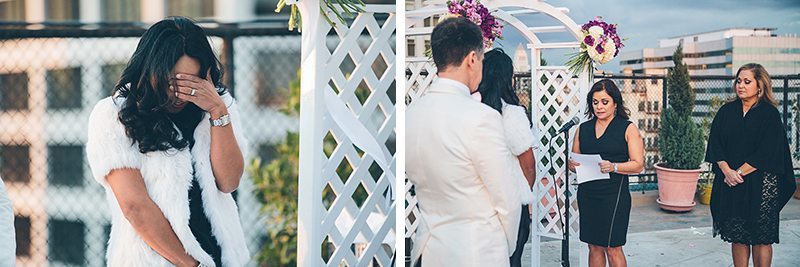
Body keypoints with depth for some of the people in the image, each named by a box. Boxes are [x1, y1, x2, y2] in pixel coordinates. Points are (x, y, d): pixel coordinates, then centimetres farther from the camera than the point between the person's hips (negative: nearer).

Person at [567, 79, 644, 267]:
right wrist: (573, 165, -8)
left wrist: (613, 167, -22)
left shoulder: (628, 129, 1)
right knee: (594, 246, 9)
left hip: (614, 195, -4)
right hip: (587, 194, 4)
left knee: (612, 248, -3)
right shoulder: (583, 129, 12)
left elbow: (638, 165, -6)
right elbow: (573, 161, 16)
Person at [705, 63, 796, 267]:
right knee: (737, 236, 7)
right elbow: (715, 145, 2)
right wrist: (727, 171, -11)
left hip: (760, 185, -4)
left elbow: (766, 153, -11)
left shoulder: (770, 114, -4)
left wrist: (739, 173, -13)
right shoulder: (726, 111, 8)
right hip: (729, 184, 4)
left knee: (761, 238, 1)